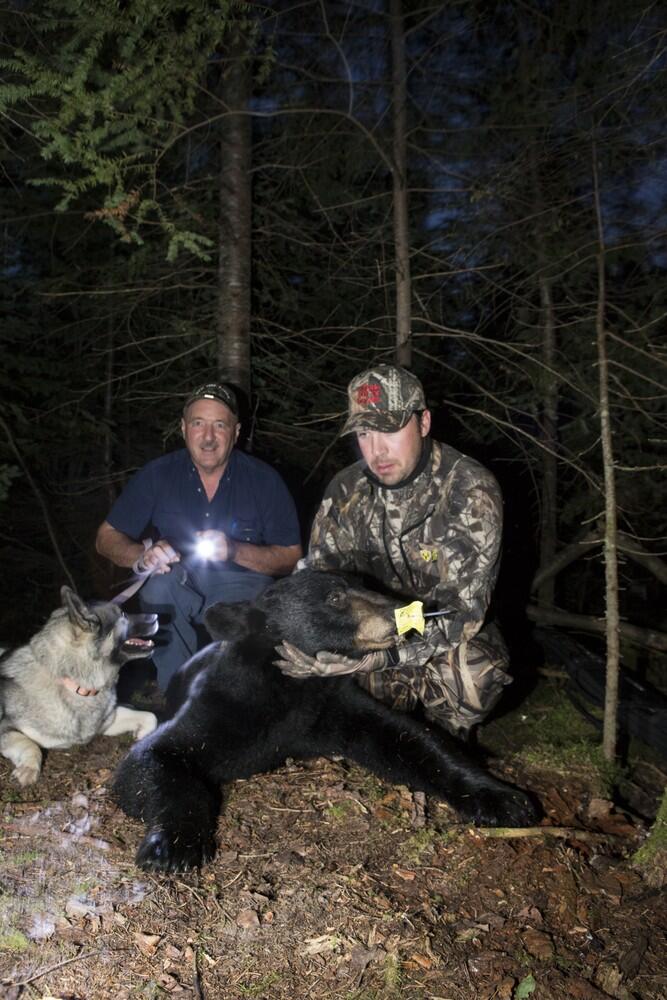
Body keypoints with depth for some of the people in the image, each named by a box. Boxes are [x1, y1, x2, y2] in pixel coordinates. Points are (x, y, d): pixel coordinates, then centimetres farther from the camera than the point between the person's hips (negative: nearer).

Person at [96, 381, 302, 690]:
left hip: (241, 585, -1)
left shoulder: (264, 480, -6)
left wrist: (235, 551, -22)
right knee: (162, 579, -32)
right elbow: (106, 537, 1)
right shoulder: (158, 474, -4)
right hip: (177, 586, 1)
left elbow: (291, 558, -4)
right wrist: (143, 556, -22)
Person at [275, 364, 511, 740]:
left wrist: (384, 656, -42)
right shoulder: (347, 490, -6)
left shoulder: (472, 491, -21)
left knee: (474, 674, -35)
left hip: (449, 640, -4)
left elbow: (462, 609, -27)